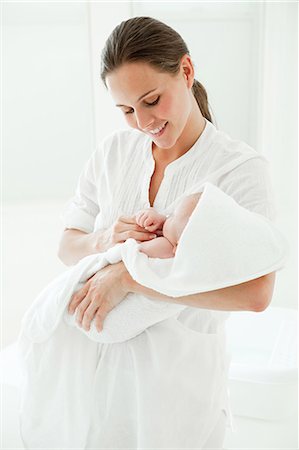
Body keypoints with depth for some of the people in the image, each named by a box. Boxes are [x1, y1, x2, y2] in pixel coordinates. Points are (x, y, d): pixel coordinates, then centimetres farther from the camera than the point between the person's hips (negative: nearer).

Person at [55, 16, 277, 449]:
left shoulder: (242, 167, -15)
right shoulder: (113, 151, -1)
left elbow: (256, 292, -27)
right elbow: (67, 246, 4)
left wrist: (128, 276, -28)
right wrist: (103, 241, -18)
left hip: (180, 370, -3)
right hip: (100, 359, 4)